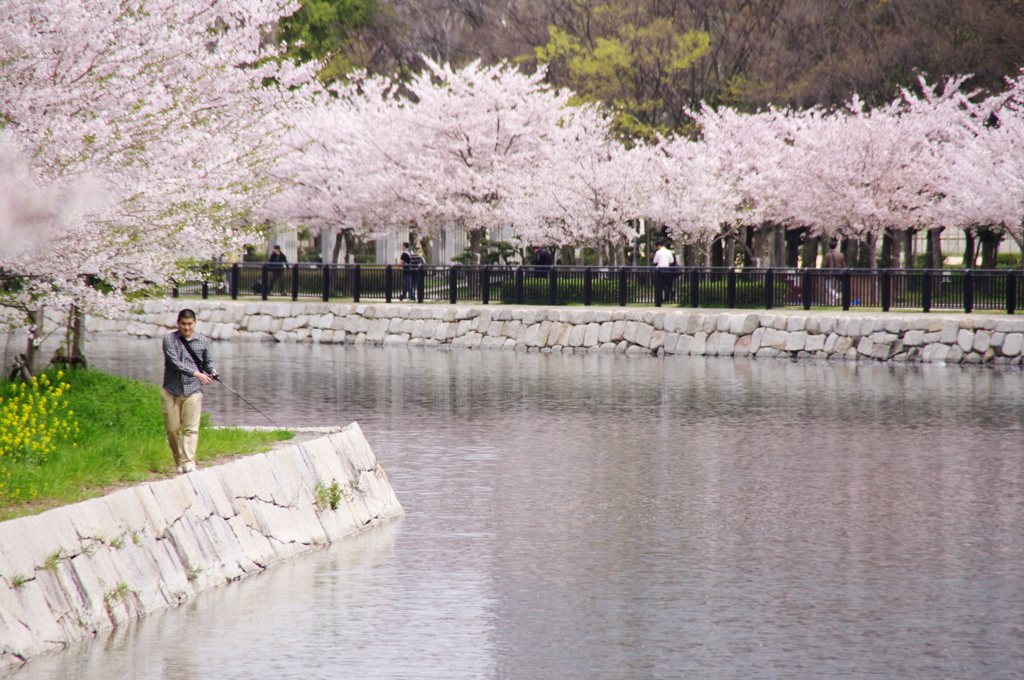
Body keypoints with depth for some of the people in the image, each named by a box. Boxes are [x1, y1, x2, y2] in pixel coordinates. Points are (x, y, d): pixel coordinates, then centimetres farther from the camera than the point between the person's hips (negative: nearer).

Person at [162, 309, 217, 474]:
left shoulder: (203, 341, 7)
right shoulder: (170, 339, -2)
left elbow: (208, 361, 18)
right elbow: (174, 361, -14)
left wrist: (213, 371, -6)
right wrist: (196, 373, -23)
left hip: (193, 390, 1)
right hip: (171, 391, -1)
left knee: (191, 429, -9)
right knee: (172, 429, 4)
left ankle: (189, 463, -15)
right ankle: (179, 462, 19)